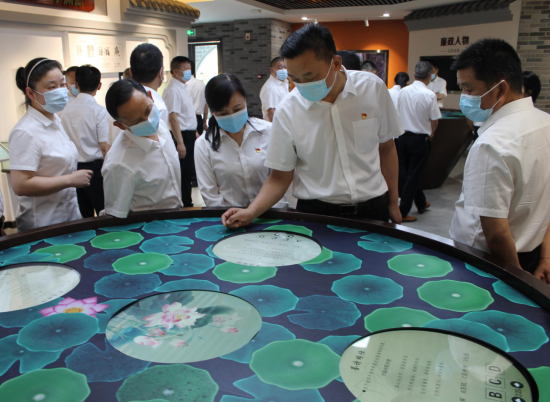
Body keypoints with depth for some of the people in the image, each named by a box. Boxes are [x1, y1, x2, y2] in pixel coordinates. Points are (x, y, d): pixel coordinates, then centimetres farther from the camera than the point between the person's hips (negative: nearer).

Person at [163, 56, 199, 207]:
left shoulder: (183, 87, 13)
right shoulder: (173, 90, -17)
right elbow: (173, 117, -23)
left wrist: (194, 132, 21)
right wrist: (180, 142, -27)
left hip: (189, 134, 10)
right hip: (182, 135, -10)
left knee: (188, 172, 17)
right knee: (179, 173, -2)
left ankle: (187, 203, 28)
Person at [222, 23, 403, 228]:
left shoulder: (372, 88, -7)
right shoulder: (288, 112, -11)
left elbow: (386, 148, 5)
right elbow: (280, 177, -4)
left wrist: (393, 204, 9)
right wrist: (251, 212, -20)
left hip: (372, 208, 2)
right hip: (316, 212, -1)